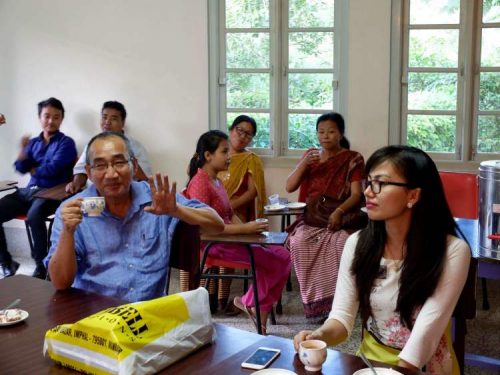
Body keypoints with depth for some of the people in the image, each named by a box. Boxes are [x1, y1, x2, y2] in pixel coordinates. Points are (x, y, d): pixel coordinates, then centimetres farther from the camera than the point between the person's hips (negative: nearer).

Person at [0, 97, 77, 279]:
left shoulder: (66, 143, 2)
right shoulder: (34, 142, 18)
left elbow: (52, 169, -9)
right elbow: (21, 168, 7)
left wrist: (32, 169, 7)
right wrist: (23, 149, -10)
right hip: (29, 191, 6)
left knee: (34, 215, -37)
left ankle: (41, 266, -24)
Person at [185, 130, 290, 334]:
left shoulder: (217, 181, 16)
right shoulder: (200, 183, -14)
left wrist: (248, 229, -3)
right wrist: (244, 229, -24)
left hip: (230, 239, 9)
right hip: (214, 244, -9)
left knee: (282, 255, 0)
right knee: (276, 261, -12)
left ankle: (260, 313, 6)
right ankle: (250, 302, 10)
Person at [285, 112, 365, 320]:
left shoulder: (353, 159, 4)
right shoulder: (311, 155, 14)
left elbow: (356, 195, -6)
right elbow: (289, 187, 7)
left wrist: (339, 211, -25)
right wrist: (303, 164, -9)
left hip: (341, 219, -2)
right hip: (312, 219, 2)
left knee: (342, 244, -35)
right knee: (299, 241, -30)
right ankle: (314, 301, -21)